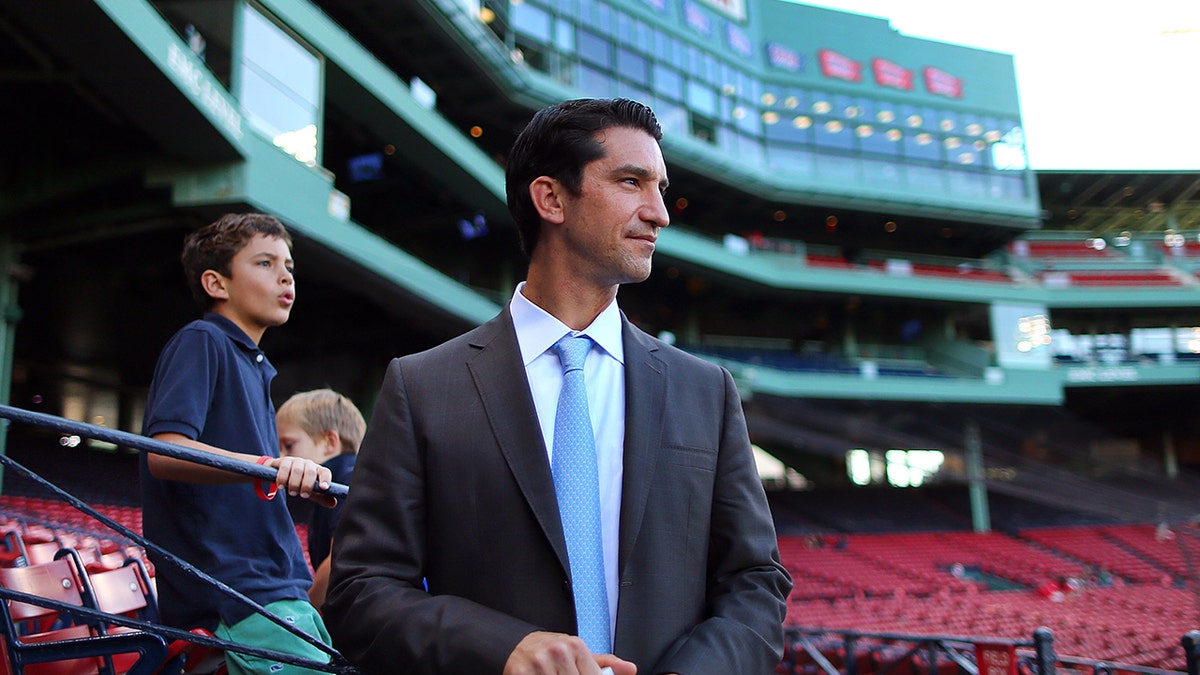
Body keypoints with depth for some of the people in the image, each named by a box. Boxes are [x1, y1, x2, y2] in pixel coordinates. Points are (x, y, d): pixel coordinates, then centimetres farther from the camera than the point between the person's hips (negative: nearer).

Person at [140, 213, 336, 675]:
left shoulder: (254, 366, 24)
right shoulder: (200, 342, -3)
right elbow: (164, 453, -19)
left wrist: (307, 482, 19)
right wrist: (268, 466, -31)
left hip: (280, 590, 9)